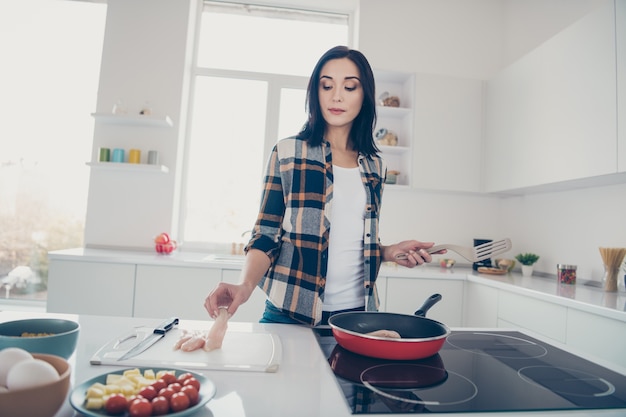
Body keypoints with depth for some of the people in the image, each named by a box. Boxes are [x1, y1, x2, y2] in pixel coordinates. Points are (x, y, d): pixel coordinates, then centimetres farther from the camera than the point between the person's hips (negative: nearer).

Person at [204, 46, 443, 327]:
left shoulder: (375, 167, 5)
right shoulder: (287, 153, -6)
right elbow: (266, 235, -7)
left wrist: (389, 252, -4)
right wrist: (246, 285, -24)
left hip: (355, 312, 4)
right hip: (291, 312, -3)